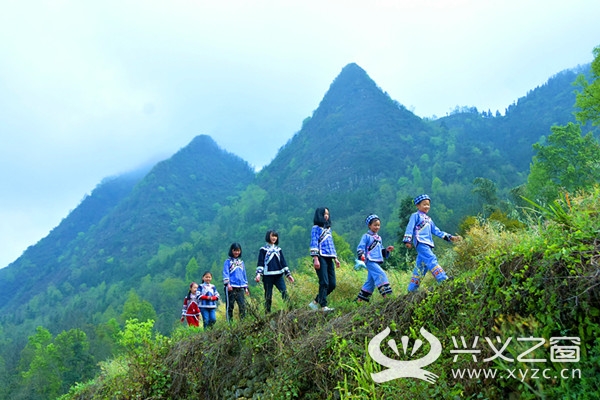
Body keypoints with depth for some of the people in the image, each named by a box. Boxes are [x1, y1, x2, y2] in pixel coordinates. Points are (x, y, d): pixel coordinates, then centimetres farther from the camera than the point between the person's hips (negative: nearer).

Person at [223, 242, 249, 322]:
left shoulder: (241, 262, 19)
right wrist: (227, 284, -20)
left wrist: (246, 287, 18)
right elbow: (225, 273, -6)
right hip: (231, 287, -4)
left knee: (243, 306, -3)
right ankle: (230, 323, 3)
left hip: (241, 287, 4)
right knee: (230, 306, -1)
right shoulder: (228, 261, 4)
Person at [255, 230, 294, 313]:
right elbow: (260, 263, -1)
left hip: (279, 275, 3)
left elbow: (283, 262, 18)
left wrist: (288, 274, 14)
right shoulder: (263, 249, 5)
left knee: (285, 292, -13)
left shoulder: (278, 250, 16)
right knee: (268, 296, 0)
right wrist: (258, 274, -15)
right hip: (267, 276, -3)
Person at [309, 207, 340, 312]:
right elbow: (314, 244, -7)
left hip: (329, 259, 7)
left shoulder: (328, 228, 23)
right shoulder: (316, 228, 1)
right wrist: (315, 259, -16)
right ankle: (323, 306, -11)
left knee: (332, 284, 2)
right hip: (321, 258, -7)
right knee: (324, 283, -13)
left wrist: (335, 258, 19)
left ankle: (315, 302, 13)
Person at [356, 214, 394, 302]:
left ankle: (360, 299, 17)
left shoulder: (379, 238, 21)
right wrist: (361, 256, -26)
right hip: (370, 261, -8)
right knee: (381, 274, -22)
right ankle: (386, 294, -26)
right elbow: (360, 248, -9)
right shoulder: (366, 236, -2)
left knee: (370, 281, 9)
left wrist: (387, 250, 9)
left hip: (377, 262, 8)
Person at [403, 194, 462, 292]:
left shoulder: (428, 219, 26)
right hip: (420, 242, -8)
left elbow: (436, 231, 25)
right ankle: (443, 280, -32)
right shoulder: (415, 216, 4)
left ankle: (412, 289, 11)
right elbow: (410, 228, -4)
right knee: (431, 260, -21)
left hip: (428, 244, 8)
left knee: (421, 266, 7)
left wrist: (449, 237, 19)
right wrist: (407, 240, -14)